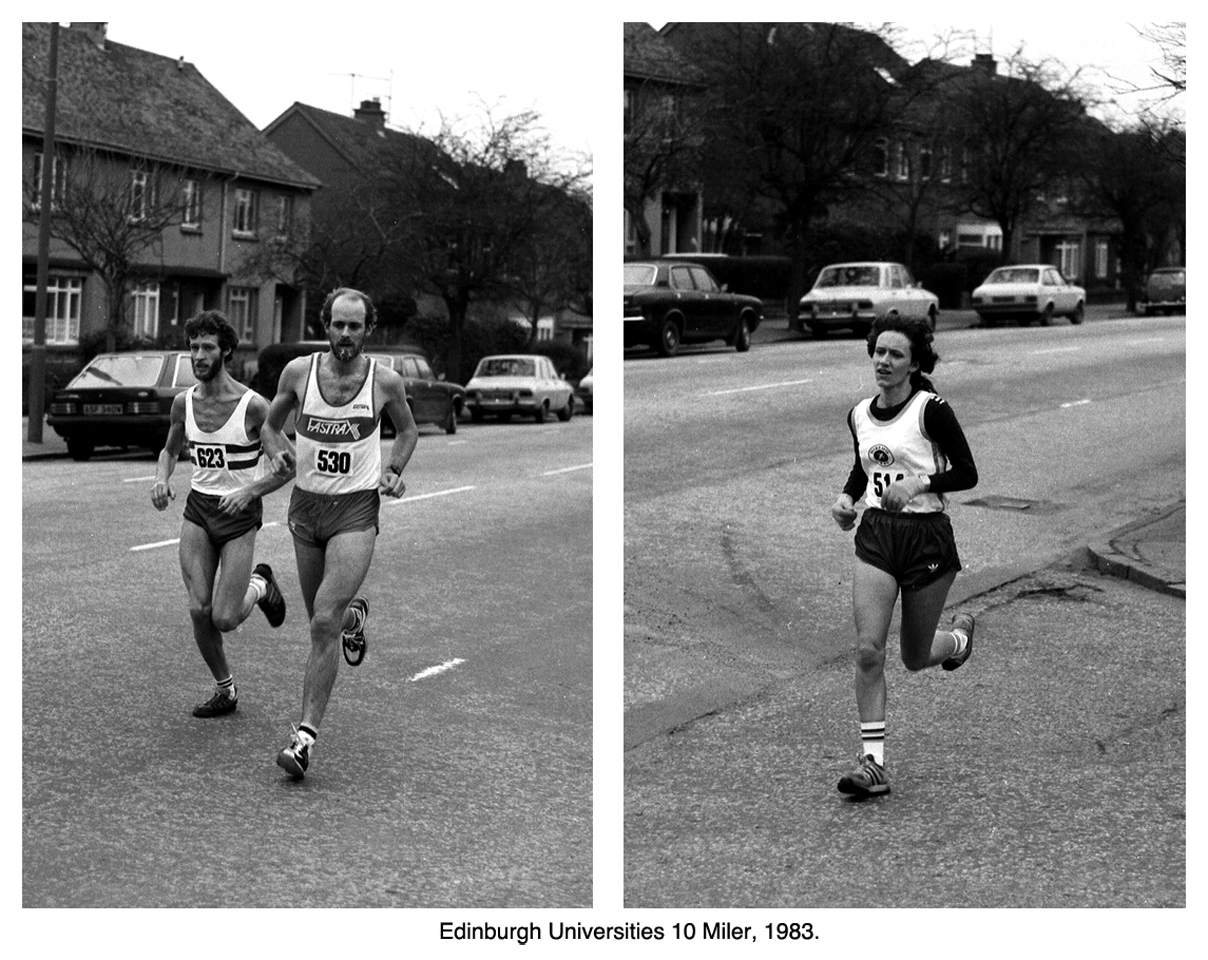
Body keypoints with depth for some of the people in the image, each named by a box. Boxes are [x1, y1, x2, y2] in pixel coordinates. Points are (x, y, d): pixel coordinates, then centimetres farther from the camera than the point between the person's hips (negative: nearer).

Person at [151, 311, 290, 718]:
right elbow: (171, 450, 18)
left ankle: (258, 586, 26)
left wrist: (250, 491, -22)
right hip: (198, 509, 4)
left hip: (240, 515, -4)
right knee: (199, 610, -7)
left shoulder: (253, 406, -15)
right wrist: (161, 479, -3)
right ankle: (225, 690, 15)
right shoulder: (184, 402, 0)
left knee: (224, 619, -9)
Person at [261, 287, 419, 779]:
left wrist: (393, 471, -4)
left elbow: (408, 430, 13)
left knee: (324, 624, -16)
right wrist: (278, 452, -9)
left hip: (356, 510, -3)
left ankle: (306, 735, -12)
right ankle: (354, 616, 55)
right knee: (322, 618, 17)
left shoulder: (386, 381, -6)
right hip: (306, 503, 3)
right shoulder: (298, 371, -3)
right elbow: (270, 425, 12)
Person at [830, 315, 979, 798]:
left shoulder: (931, 409, -11)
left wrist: (919, 483, -22)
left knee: (916, 658, 9)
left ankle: (959, 636, 45)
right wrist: (847, 497, 5)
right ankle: (873, 761, -8)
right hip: (875, 534, 4)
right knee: (868, 650, -12)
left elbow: (967, 473, -8)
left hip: (926, 536, -4)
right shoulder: (859, 414, 6)